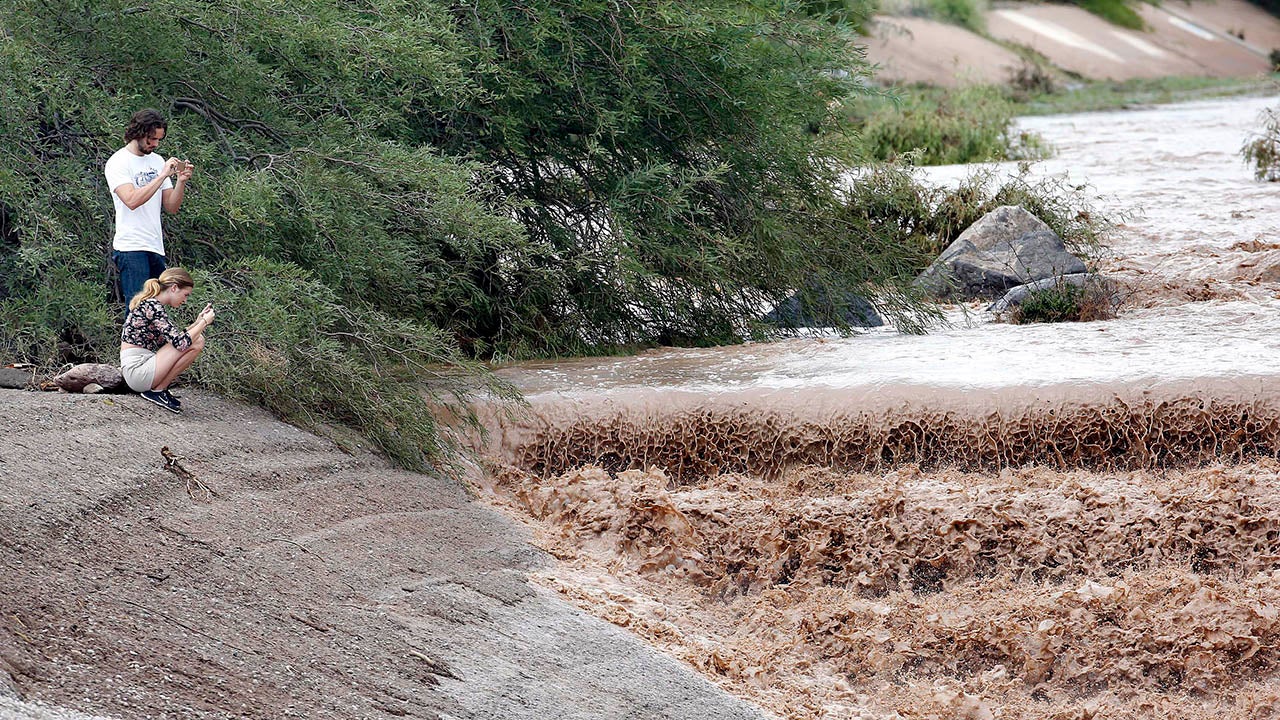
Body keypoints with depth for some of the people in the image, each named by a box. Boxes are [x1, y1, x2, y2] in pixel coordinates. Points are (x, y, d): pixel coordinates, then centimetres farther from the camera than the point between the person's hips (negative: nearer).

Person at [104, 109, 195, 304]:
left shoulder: (157, 161, 17)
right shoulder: (118, 162, -5)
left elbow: (171, 207, 14)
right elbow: (132, 200, -21)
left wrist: (181, 181, -4)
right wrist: (162, 176, -19)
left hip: (156, 247, 7)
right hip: (131, 247, -7)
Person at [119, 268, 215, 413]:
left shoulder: (152, 304, 15)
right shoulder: (152, 306, -16)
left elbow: (174, 337, 19)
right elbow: (180, 343, -23)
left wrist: (198, 322, 11)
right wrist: (204, 322, -10)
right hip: (138, 371, -10)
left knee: (197, 339, 9)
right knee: (196, 342, -16)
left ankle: (160, 387, 5)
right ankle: (157, 390, -7)